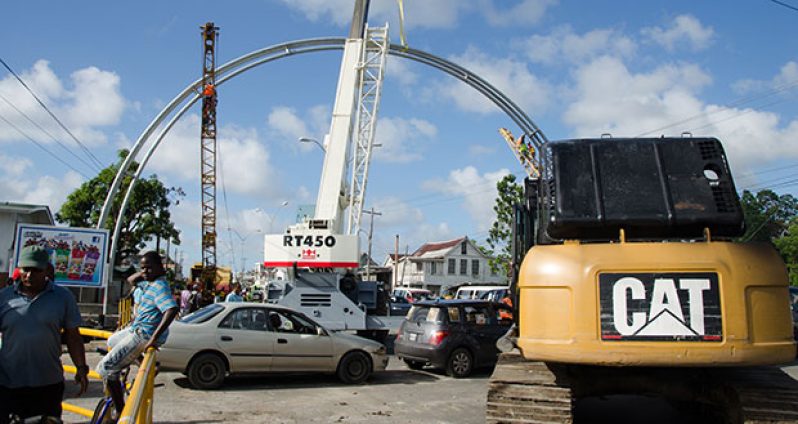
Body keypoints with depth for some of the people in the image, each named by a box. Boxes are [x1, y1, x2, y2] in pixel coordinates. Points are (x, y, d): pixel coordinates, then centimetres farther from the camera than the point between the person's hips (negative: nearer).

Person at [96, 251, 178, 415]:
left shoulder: (159, 286, -23)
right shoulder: (149, 282, 7)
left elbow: (172, 310, -39)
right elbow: (131, 280, 27)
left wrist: (154, 339, -40)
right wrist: (143, 273, 7)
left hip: (144, 335, -10)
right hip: (137, 328, 10)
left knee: (106, 368, -7)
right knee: (112, 342, 36)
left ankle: (121, 413, -4)